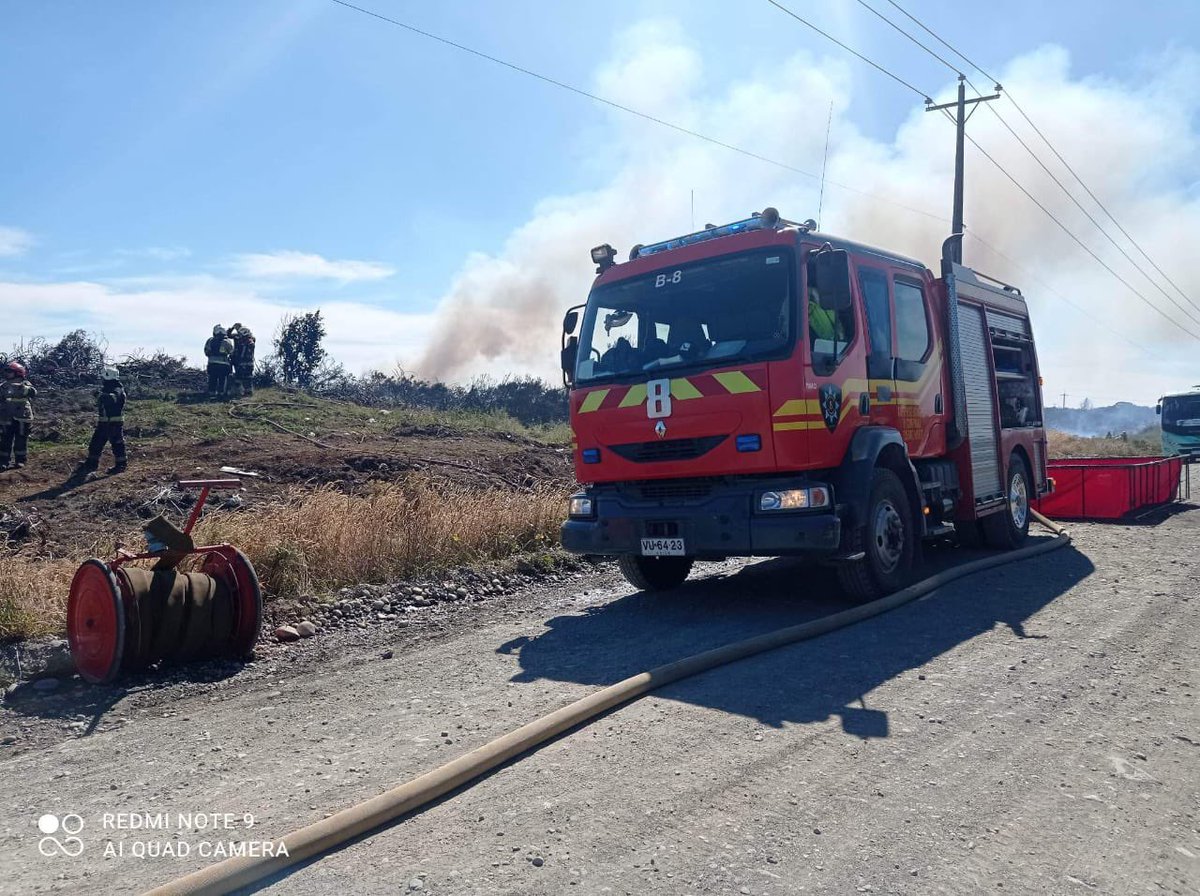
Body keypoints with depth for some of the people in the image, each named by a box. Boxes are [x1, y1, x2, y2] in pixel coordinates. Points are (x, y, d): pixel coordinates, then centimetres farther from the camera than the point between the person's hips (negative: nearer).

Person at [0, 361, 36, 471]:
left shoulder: (25, 384, -1)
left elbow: (33, 393, -21)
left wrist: (22, 388, -34)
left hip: (22, 417, -3)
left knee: (21, 439, 2)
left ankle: (20, 460, 11)